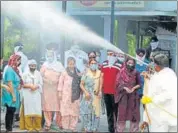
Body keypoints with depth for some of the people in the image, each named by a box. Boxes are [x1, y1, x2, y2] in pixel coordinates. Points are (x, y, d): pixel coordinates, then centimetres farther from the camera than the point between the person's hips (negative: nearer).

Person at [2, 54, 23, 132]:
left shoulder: (15, 70, 12)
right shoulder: (10, 70, -15)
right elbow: (9, 83, -20)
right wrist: (13, 96, -20)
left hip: (14, 94, 9)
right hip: (10, 95, -9)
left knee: (11, 112, 11)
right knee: (10, 111, -5)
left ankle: (9, 128, 15)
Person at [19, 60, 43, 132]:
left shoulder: (38, 74, 5)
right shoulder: (25, 74, 1)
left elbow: (41, 84, 5)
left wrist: (36, 86, -13)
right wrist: (30, 86, -13)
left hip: (36, 95, 2)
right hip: (27, 95, -2)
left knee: (37, 110, -2)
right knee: (28, 110, -2)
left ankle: (37, 127, 5)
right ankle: (29, 127, 1)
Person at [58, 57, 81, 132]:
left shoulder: (77, 73, 9)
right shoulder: (64, 73, 2)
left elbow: (79, 83, 12)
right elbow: (61, 82, 2)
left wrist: (80, 92, 4)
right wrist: (60, 92, -1)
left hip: (75, 95, 3)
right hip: (66, 94, -3)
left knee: (75, 110, 2)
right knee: (66, 110, -3)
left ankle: (73, 127, 9)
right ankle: (65, 127, 3)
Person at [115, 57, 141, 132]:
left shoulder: (136, 73, 4)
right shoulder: (122, 72, -1)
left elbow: (139, 84, 6)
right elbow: (118, 83, -3)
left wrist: (134, 88, -12)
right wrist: (125, 88, -17)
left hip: (133, 96, 2)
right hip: (123, 96, -2)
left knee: (134, 114, 2)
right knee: (122, 113, -2)